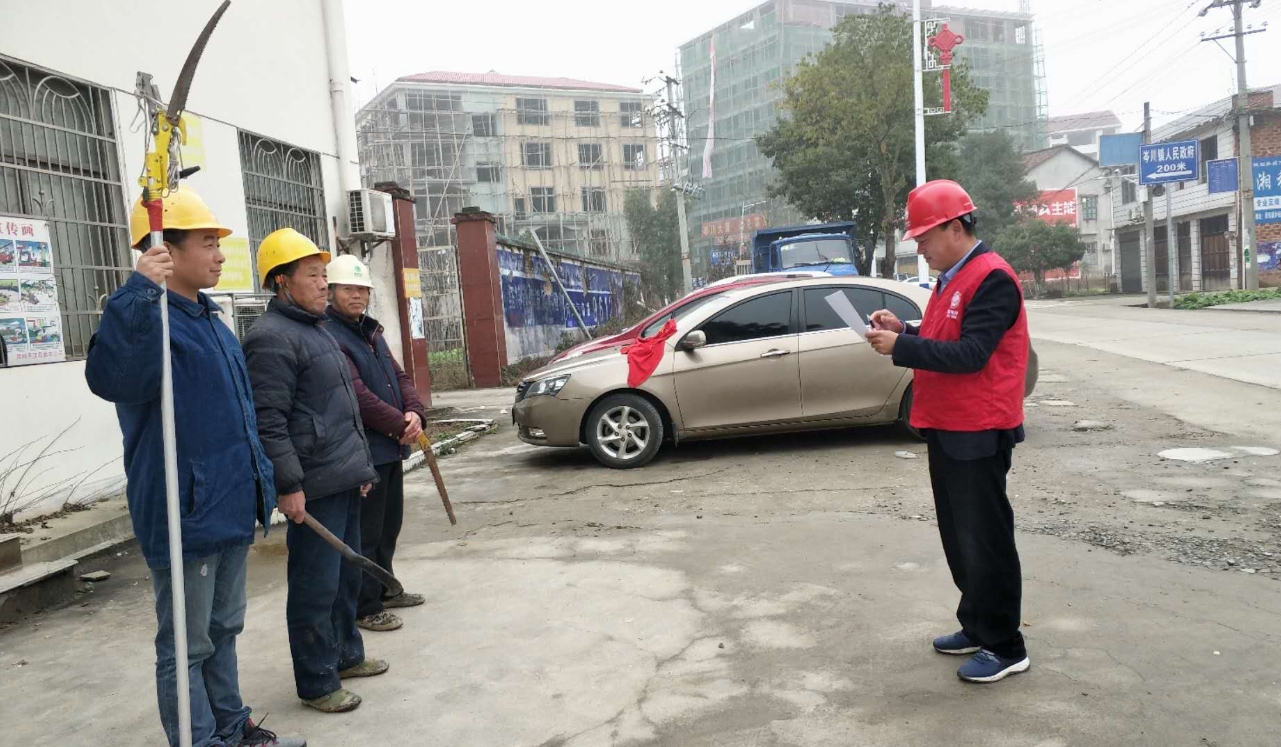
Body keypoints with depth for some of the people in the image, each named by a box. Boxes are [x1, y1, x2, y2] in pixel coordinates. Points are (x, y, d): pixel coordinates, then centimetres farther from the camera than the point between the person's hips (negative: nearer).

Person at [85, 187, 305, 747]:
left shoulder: (213, 322, 13)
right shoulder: (149, 319, -15)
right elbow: (112, 379, -37)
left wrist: (261, 480, 21)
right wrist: (141, 294, -43)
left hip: (231, 511, 9)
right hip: (185, 516, -9)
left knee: (223, 632, 21)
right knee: (187, 647, 5)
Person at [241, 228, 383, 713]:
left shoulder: (315, 329, 19)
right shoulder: (272, 338, -14)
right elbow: (269, 422, -20)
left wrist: (359, 463, 24)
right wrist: (289, 485, -22)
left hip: (344, 480, 10)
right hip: (314, 489, -10)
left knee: (346, 577, 20)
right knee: (317, 587, 0)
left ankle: (346, 655, 35)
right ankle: (316, 683, 12)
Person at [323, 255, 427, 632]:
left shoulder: (371, 332, 15)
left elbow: (400, 377, 13)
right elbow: (356, 395, -23)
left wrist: (415, 413, -6)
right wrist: (400, 425, -17)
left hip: (391, 448, 9)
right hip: (363, 452, -9)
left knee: (389, 525, 20)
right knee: (366, 533, 0)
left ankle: (385, 589, 35)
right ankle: (365, 607, 11)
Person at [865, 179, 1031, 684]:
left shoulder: (992, 278, -15)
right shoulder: (951, 279, 16)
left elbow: (970, 354, -23)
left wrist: (901, 348, -24)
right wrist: (904, 331, 3)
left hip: (978, 434, -10)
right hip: (947, 429, 10)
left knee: (986, 541, -2)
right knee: (959, 538, 16)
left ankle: (1006, 648, 10)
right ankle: (976, 627, 30)